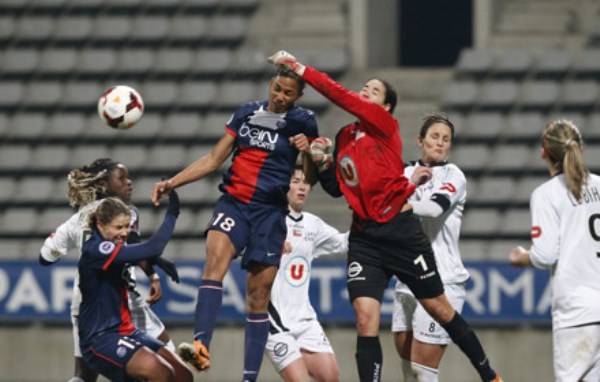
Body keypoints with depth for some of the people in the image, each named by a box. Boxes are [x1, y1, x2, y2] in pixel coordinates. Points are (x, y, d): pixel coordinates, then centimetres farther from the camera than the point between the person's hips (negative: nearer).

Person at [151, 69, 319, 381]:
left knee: (258, 295, -1)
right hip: (234, 203, 1)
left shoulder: (302, 122, 3)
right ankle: (201, 346, -42)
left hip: (270, 212, -1)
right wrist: (172, 183, 7)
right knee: (216, 257, -27)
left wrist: (308, 153, -15)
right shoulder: (247, 113, 10)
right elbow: (213, 159, 14)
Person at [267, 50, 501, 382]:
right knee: (365, 316, -12)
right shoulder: (345, 137, 11)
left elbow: (340, 96, -17)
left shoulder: (385, 124, -7)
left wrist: (298, 68, -16)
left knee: (439, 308, 7)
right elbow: (336, 187, 18)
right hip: (364, 237, 4)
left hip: (400, 229, -4)